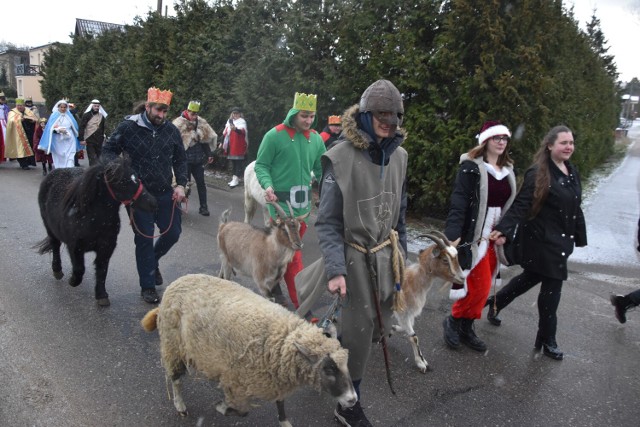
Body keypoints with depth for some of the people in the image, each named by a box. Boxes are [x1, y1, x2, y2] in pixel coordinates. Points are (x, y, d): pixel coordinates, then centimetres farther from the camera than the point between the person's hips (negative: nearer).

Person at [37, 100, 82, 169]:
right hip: (58, 140, -1)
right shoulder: (54, 116, 2)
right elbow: (51, 128, -4)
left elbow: (74, 127, 16)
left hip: (69, 140, 1)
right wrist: (59, 130, -20)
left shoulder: (69, 116, 10)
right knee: (59, 157, 4)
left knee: (69, 157, -9)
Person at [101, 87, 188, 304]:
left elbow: (180, 160, 8)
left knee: (173, 233, 9)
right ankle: (147, 287, 18)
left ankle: (152, 261, 41)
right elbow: (108, 150, -2)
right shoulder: (128, 127, -11)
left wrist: (180, 184, -3)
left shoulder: (171, 130, -1)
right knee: (144, 239, 3)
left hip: (166, 194, 4)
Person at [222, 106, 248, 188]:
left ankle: (236, 179, -9)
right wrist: (222, 142, 21)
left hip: (239, 146, -7)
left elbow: (243, 131, -26)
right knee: (233, 161, 12)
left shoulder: (242, 122, -5)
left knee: (238, 162, -7)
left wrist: (235, 129, -45)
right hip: (231, 146, 7)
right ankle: (236, 177, 20)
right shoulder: (229, 121, 16)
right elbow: (225, 133, 23)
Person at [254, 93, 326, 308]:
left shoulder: (316, 139, 5)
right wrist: (267, 185, -22)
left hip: (304, 202, 6)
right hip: (281, 201, -5)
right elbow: (261, 165, -5)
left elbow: (321, 169, 13)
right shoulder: (275, 135, -10)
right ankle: (300, 302, 7)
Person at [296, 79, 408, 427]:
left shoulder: (398, 156, 3)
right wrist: (336, 269, -24)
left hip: (386, 256, 6)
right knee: (359, 332, 5)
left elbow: (400, 214, 12)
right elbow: (328, 222, -15)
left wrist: (401, 260, 13)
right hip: (355, 258, -5)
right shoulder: (341, 158, -16)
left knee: (378, 325, 15)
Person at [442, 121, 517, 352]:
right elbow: (458, 202, -17)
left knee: (482, 287, 11)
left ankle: (466, 328, 25)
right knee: (479, 286, -5)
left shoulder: (507, 169, 11)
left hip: (495, 236, 7)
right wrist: (453, 234, -26)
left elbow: (509, 203, 15)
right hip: (474, 234, -7)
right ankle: (454, 320, 17)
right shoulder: (471, 166, -9)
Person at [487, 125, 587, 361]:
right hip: (543, 239, -8)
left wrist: (580, 237, 17)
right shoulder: (538, 173, -15)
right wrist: (504, 230, -34)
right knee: (552, 287, 0)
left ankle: (495, 302, 40)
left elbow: (575, 209, 15)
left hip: (561, 240, 8)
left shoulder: (572, 172, 9)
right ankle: (547, 341, 17)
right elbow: (520, 206, -22)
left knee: (532, 277, 19)